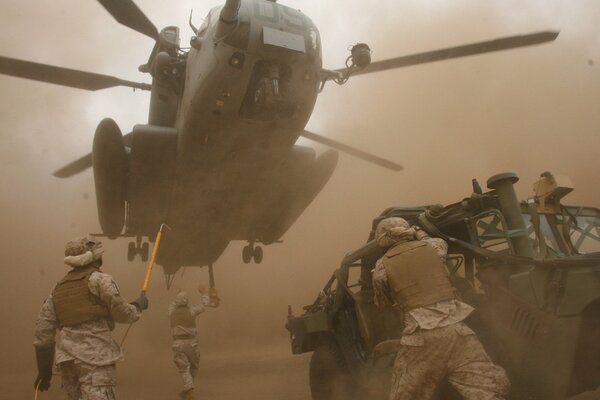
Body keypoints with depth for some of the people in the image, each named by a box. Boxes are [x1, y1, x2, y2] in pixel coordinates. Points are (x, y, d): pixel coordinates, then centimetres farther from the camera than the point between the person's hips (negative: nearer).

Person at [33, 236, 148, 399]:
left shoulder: (59, 288, 16)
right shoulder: (99, 279, -4)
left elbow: (43, 328, 13)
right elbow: (122, 314, -3)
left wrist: (44, 368, 18)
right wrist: (139, 305, 18)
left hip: (67, 357, 7)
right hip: (94, 355, -7)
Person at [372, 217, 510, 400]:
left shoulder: (382, 266, 5)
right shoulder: (431, 247, 11)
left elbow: (383, 303, 20)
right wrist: (419, 233, 54)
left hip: (419, 335, -1)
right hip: (455, 328, 2)